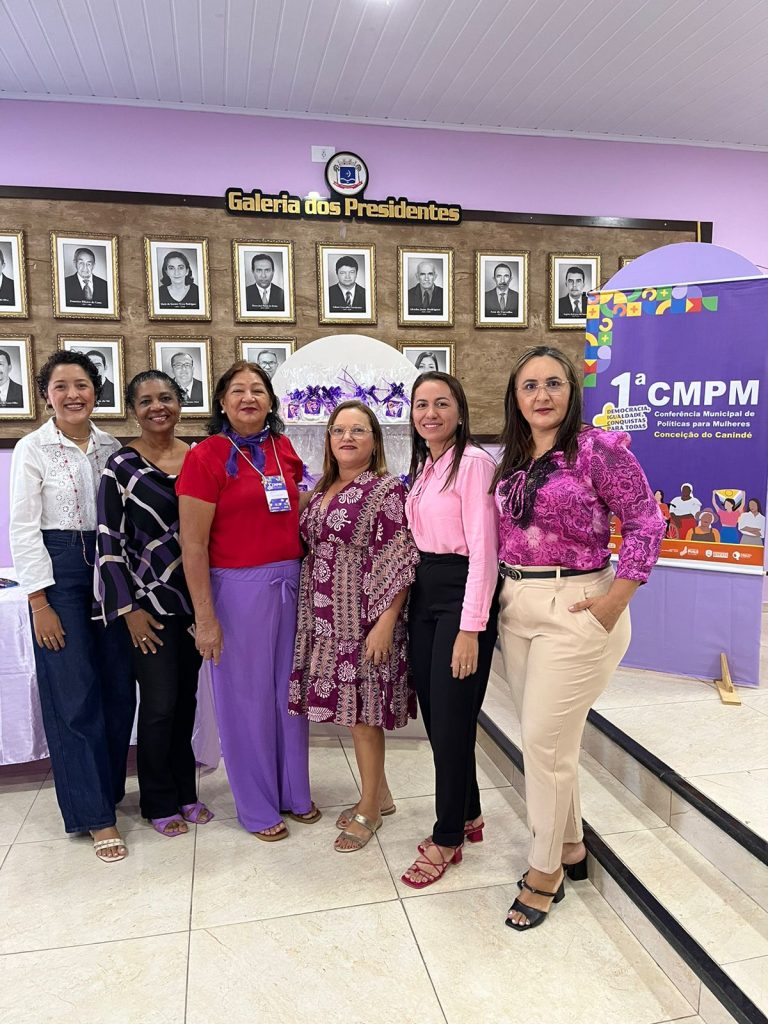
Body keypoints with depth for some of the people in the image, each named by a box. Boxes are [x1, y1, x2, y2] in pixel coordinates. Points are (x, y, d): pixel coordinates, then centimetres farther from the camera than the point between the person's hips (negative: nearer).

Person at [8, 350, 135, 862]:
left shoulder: (112, 447, 6)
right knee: (75, 695, -1)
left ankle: (109, 786, 28)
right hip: (59, 569, -4)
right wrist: (40, 603, -10)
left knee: (119, 687, 7)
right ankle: (97, 814, 11)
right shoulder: (33, 449, -4)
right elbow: (24, 529, -6)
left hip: (111, 566, 4)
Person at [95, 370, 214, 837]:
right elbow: (109, 543, -8)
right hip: (151, 602, -4)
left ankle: (186, 792, 30)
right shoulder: (121, 466, -7)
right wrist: (129, 609, -11)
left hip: (196, 598, 4)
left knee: (187, 698, 13)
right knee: (160, 703, 1)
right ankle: (160, 803, 22)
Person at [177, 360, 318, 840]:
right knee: (247, 696, 8)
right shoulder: (206, 456, -10)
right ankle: (258, 807, 27)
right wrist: (205, 617, -14)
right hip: (239, 588, -5)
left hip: (291, 581, 5)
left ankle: (295, 792, 35)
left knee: (290, 690, 15)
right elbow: (193, 544, -12)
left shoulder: (284, 449, 6)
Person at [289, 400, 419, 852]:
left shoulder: (388, 489, -10)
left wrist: (385, 623, -20)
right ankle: (380, 794, 33)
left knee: (362, 712, 3)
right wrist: (312, 613, 14)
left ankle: (369, 809, 22)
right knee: (353, 709, 15)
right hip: (327, 621, 7)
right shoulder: (322, 491, 11)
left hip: (364, 620, -7)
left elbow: (399, 562, -15)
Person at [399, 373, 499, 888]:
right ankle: (468, 814, 34)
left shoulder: (474, 462, -13)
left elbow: (483, 549, -17)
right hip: (424, 593, 8)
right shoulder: (423, 466, 13)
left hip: (462, 596, -8)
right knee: (435, 715, 14)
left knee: (451, 722, 2)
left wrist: (471, 629, -20)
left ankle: (447, 838, 21)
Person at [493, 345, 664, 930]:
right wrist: (508, 591, 7)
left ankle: (546, 874, 22)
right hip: (516, 606, 7)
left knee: (546, 741, 0)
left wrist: (615, 600, -15)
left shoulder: (596, 448, -10)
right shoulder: (511, 461, 10)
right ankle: (571, 848, 36)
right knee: (546, 738, 16)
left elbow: (647, 523, -10)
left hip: (574, 608, -6)